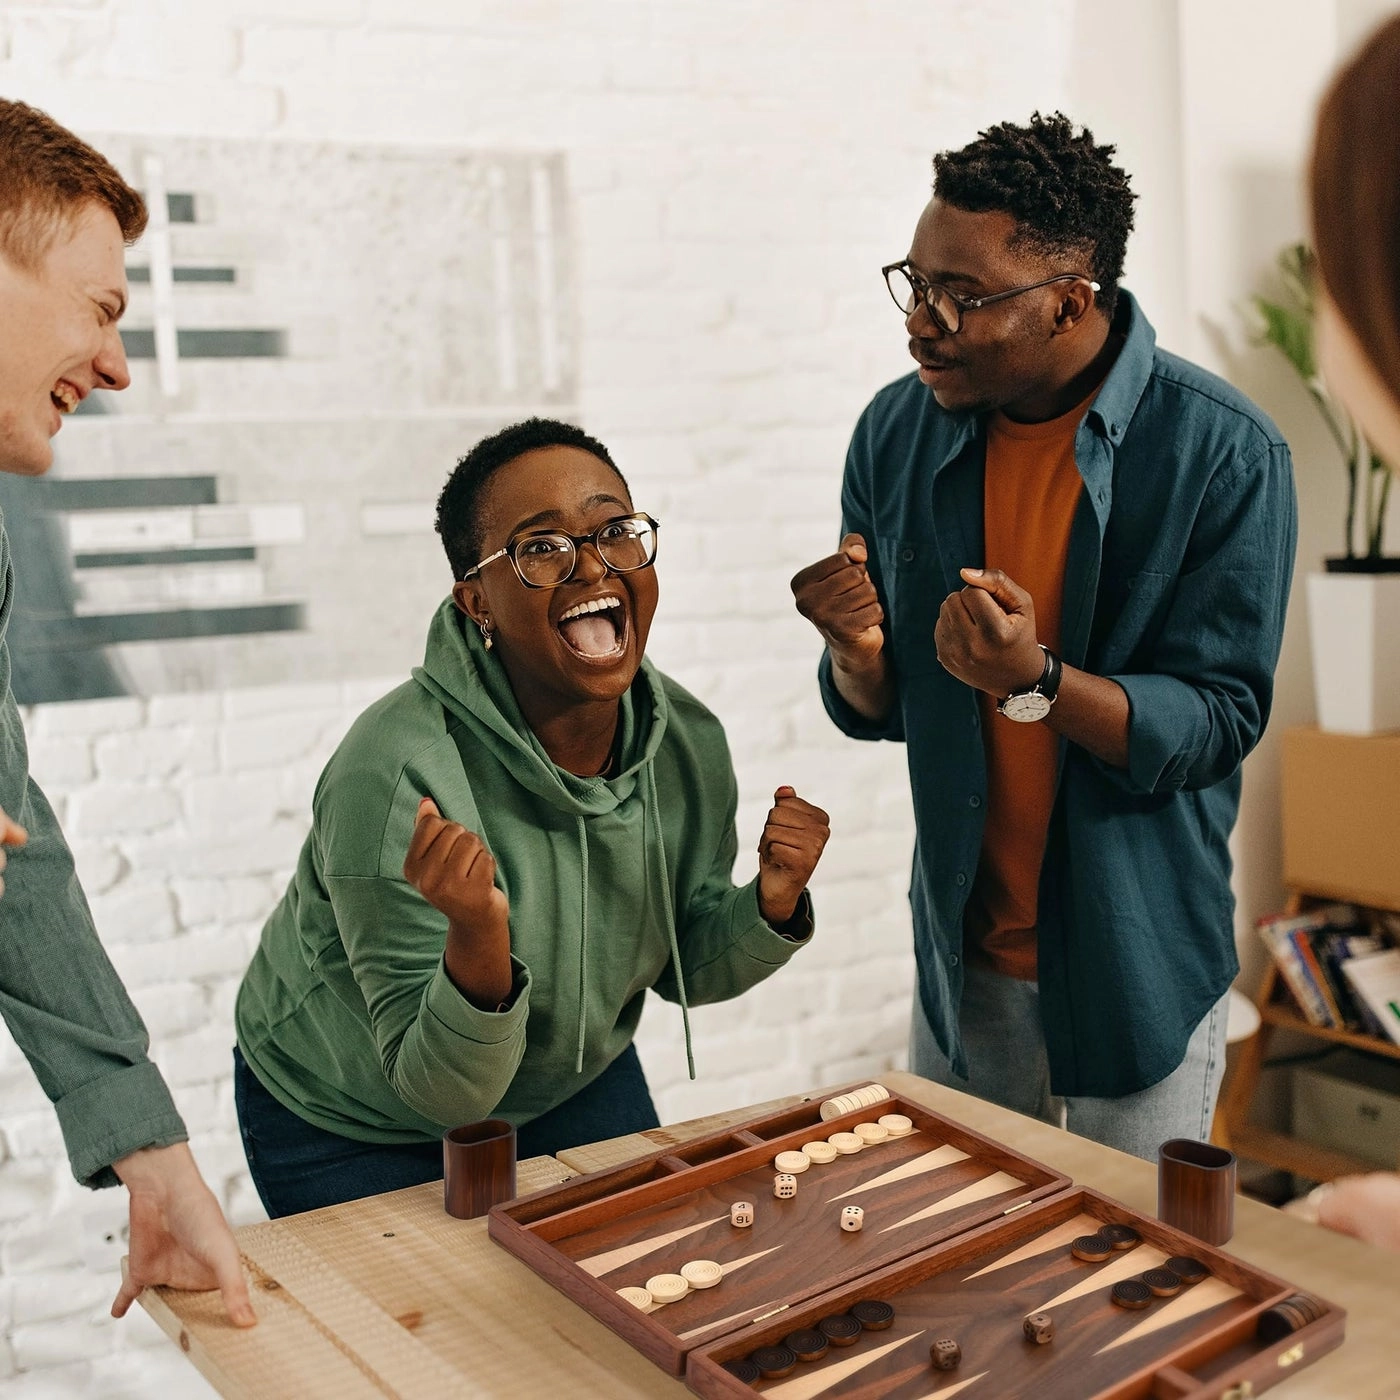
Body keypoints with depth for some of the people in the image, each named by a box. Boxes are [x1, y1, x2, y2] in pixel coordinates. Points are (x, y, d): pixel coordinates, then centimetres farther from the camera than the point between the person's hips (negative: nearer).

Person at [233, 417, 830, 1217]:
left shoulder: (689, 742, -17)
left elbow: (685, 970, -1)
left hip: (575, 1084, 6)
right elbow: (442, 1090, -30)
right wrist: (479, 939, -48)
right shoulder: (396, 779, -35)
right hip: (359, 1128, -5)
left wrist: (774, 902, -21)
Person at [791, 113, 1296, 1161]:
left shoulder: (1224, 453, -17)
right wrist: (859, 653, -20)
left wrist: (1036, 679, -32)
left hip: (1139, 970, -3)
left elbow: (1219, 723, -17)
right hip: (962, 959, 4)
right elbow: (880, 712, 3)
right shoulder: (898, 431, -4)